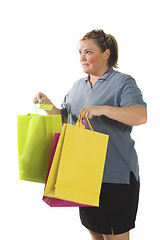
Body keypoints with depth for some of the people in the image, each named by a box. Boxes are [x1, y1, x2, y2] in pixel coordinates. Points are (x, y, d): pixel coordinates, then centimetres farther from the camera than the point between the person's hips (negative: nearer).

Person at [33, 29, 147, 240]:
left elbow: (141, 116, -22)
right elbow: (64, 119, 19)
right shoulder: (78, 86, 14)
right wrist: (48, 105, 0)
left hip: (116, 174, -6)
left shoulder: (123, 82, -7)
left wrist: (102, 109, -32)